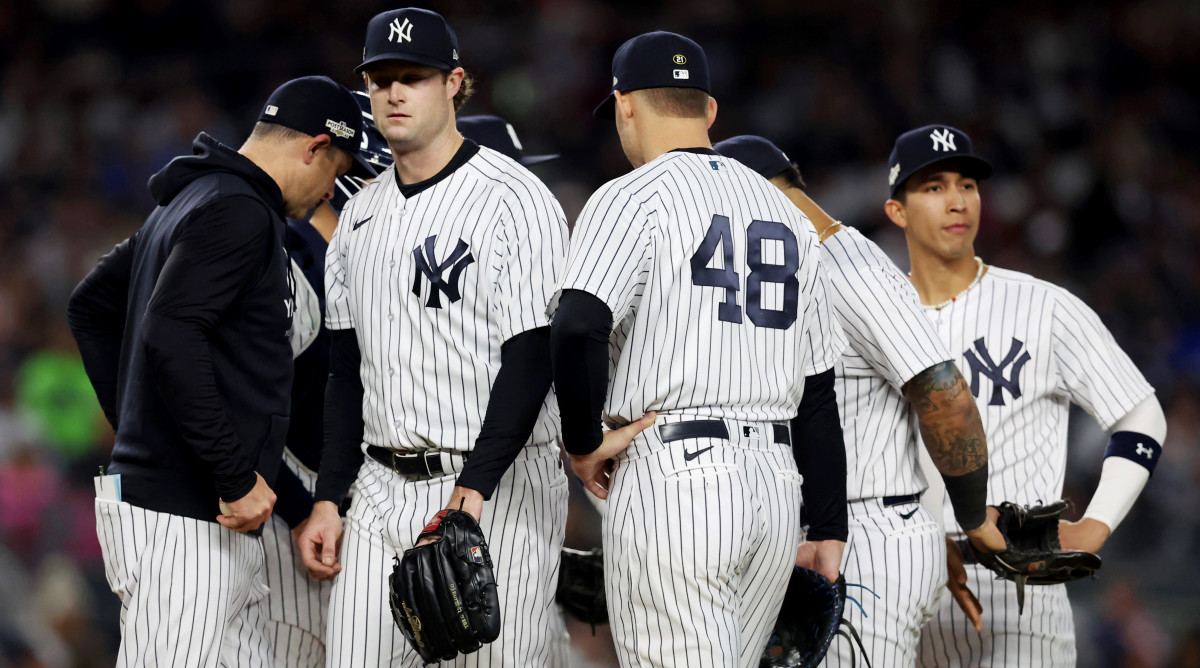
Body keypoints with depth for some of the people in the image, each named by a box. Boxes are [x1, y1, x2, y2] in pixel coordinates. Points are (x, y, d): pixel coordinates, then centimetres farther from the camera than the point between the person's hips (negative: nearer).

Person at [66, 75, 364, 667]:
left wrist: (134, 425, 22)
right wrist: (237, 475, -22)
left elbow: (89, 307, 28)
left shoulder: (189, 202, 20)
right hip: (183, 523, -11)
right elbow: (170, 337, -24)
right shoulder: (239, 212, -12)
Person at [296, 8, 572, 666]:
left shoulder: (514, 200, -8)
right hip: (382, 489, 7)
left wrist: (472, 492, -22)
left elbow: (530, 362, -14)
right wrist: (329, 497, 12)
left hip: (496, 488, -7)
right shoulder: (362, 212, 15)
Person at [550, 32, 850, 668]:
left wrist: (583, 444, -6)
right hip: (776, 485, 7)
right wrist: (828, 529, 18)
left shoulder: (632, 198, -3)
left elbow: (578, 329, -20)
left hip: (672, 479, -7)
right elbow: (819, 389, 17)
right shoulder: (786, 213, 18)